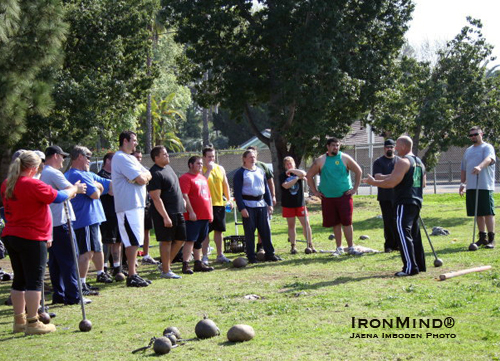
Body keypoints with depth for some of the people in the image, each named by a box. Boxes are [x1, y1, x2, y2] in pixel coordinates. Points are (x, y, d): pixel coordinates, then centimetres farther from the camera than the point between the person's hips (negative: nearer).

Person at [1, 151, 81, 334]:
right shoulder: (33, 185, -18)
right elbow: (58, 197, -11)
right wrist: (74, 189, 8)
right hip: (32, 239, -8)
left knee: (20, 280, 14)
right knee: (35, 281, -2)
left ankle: (19, 321, 19)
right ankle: (32, 323, -2)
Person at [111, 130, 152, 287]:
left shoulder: (130, 158, 20)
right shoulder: (121, 158, -13)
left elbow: (148, 176, 14)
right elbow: (141, 179, -20)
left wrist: (143, 176, -7)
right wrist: (143, 176, 1)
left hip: (137, 205, 10)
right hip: (129, 205, -10)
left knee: (134, 241, 13)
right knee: (133, 241, -10)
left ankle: (133, 274, 18)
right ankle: (132, 276, -8)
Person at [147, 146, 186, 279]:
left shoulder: (168, 167, 13)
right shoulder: (155, 174, -16)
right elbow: (156, 198, -20)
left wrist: (182, 200, 23)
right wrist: (165, 217, -23)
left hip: (177, 212, 9)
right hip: (164, 213, -9)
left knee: (180, 239, 12)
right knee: (166, 241, -3)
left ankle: (166, 264, 22)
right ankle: (166, 271, 4)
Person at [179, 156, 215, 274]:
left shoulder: (203, 178, 20)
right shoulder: (185, 178, -6)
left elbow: (209, 196, 24)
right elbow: (184, 196, -15)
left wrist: (210, 213, 18)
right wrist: (191, 212, -20)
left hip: (205, 216, 8)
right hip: (193, 216, -8)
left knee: (199, 240, 11)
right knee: (190, 240, -9)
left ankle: (198, 264, 16)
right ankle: (185, 265, -8)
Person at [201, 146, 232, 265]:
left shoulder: (220, 169, 11)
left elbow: (225, 184, 17)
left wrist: (229, 199, 12)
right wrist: (209, 169, -18)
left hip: (220, 204, 5)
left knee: (219, 230, 11)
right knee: (206, 231, -3)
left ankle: (220, 255, 20)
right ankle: (205, 256, 2)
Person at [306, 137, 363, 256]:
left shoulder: (345, 158, 1)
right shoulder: (321, 161, 3)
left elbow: (358, 171, 7)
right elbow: (309, 175, 10)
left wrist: (355, 188, 2)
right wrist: (314, 191, 6)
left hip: (344, 196, -1)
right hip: (327, 197, 1)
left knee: (347, 222, -6)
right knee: (335, 224, 6)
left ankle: (351, 247, 0)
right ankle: (339, 248, 16)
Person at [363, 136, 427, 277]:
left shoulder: (403, 162, -11)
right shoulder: (419, 162, 18)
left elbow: (391, 183, -19)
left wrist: (373, 182, -6)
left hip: (405, 203, -10)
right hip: (417, 201, 10)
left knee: (403, 233, -12)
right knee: (414, 234, 17)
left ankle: (410, 267, -17)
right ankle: (420, 264, 21)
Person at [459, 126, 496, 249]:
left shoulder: (487, 147, -1)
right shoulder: (468, 150, 22)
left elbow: (489, 159, -23)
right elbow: (463, 169, 26)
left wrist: (480, 167, -42)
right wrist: (462, 183, 16)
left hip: (484, 187, -7)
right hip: (471, 187, 7)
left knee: (488, 212, -8)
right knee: (478, 213, 9)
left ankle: (491, 239, -6)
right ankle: (482, 238, 16)